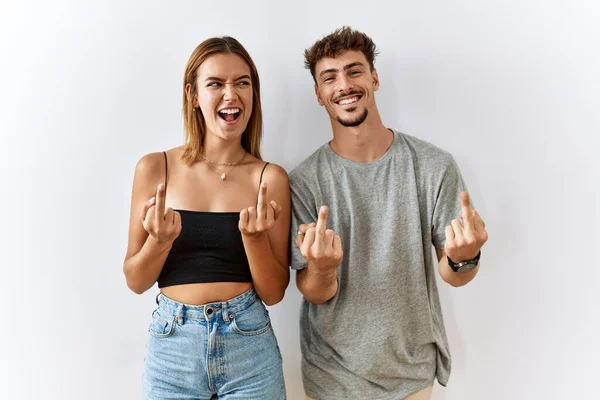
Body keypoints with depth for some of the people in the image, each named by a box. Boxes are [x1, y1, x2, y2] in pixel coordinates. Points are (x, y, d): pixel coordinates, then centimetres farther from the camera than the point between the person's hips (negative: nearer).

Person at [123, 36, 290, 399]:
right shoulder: (155, 168, -5)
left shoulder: (271, 177, -7)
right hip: (172, 345, 1)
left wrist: (254, 237, -20)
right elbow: (136, 281, 0)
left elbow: (273, 293, -4)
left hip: (249, 346, 0)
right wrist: (160, 240, -18)